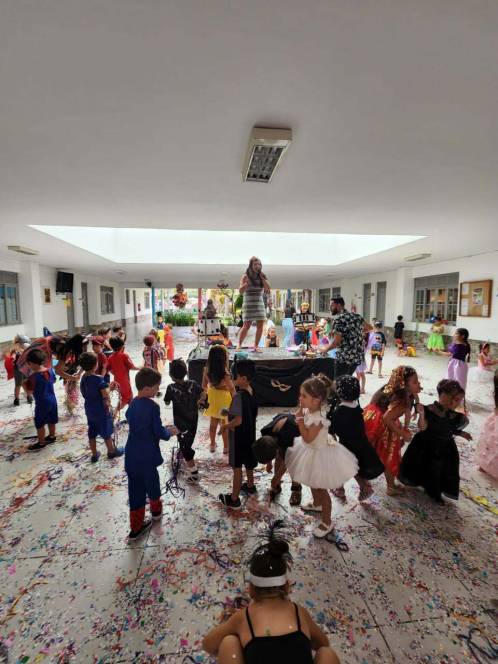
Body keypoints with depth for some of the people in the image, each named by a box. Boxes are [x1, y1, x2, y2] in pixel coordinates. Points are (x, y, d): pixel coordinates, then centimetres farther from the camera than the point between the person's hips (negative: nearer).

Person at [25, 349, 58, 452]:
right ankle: (52, 437, 38)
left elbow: (29, 391, -14)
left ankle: (41, 443, 23)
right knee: (51, 421, 22)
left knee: (39, 424, 11)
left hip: (42, 403, -7)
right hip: (52, 399, 7)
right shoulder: (50, 369, -6)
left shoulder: (33, 376, -25)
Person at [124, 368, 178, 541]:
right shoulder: (152, 406, -22)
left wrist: (164, 429, 14)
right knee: (151, 483, 20)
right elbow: (159, 433, -19)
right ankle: (156, 510, 45)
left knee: (135, 489, 15)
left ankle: (136, 528, 25)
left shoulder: (132, 404, 2)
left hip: (132, 455, 6)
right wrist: (170, 432, 2)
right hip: (146, 456, -6)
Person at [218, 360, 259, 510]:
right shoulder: (251, 392, -2)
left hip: (238, 435, -8)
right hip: (249, 432, 9)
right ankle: (250, 486, 47)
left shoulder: (238, 396, -29)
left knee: (237, 467, 6)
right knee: (247, 461, 27)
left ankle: (234, 499, 21)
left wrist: (225, 426, -14)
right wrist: (230, 412, 11)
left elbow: (238, 420, -30)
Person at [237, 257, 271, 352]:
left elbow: (268, 289, 0)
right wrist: (247, 282, -19)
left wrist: (262, 278, -7)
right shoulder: (246, 276, -1)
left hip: (260, 303, 4)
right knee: (246, 326, -7)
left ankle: (256, 346, 10)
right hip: (248, 303, -4)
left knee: (260, 325, -2)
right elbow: (241, 291, -7)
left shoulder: (262, 276, 8)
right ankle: (239, 345, 9)